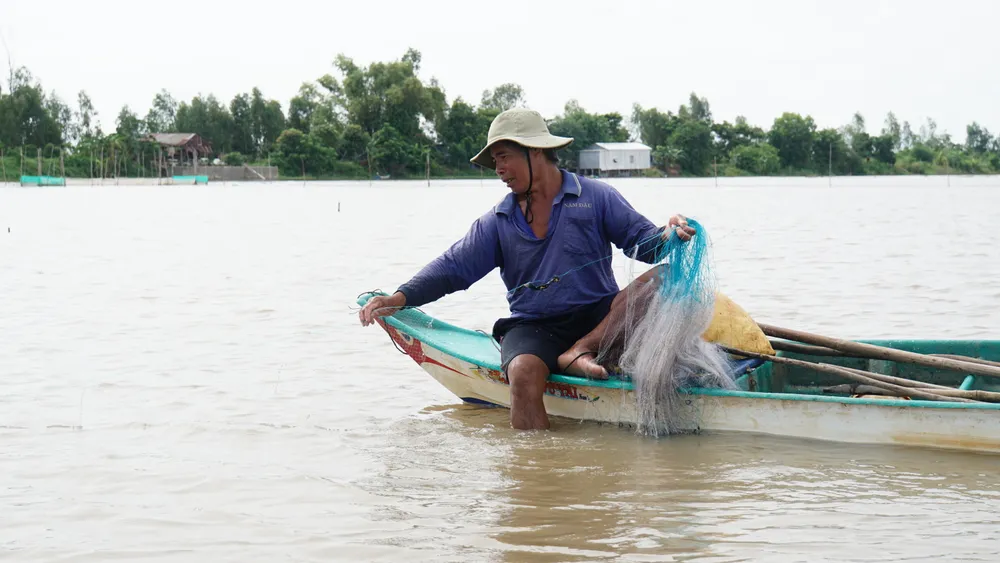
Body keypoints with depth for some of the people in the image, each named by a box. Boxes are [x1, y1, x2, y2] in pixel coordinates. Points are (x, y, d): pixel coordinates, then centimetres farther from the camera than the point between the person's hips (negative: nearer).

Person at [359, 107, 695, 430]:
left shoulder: (595, 197, 5)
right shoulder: (497, 222, 12)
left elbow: (640, 239, 2)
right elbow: (453, 267, 8)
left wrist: (666, 237, -23)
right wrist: (401, 298, -5)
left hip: (599, 318, -1)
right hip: (532, 326, 1)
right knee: (524, 371, -35)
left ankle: (583, 349, -25)